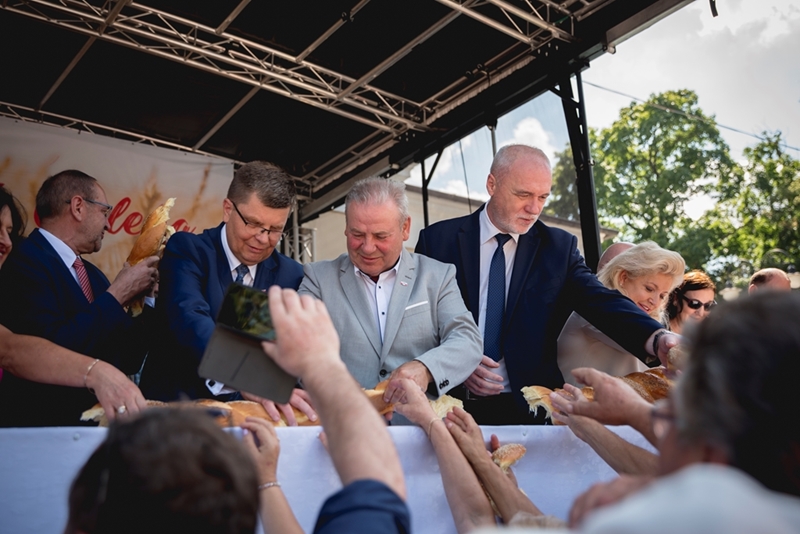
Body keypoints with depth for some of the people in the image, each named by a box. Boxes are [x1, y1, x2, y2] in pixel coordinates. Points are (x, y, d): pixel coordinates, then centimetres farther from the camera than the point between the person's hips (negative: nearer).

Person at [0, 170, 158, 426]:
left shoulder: (92, 273, 14)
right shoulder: (26, 262, -9)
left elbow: (126, 361, 15)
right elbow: (52, 350, -23)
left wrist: (145, 297, 4)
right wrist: (118, 294, -12)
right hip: (45, 419, -7)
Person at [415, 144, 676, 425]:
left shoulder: (559, 247, 5)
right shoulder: (438, 239, 1)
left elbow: (602, 303, -7)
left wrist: (657, 339, -25)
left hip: (529, 409, 2)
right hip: (455, 406, -2)